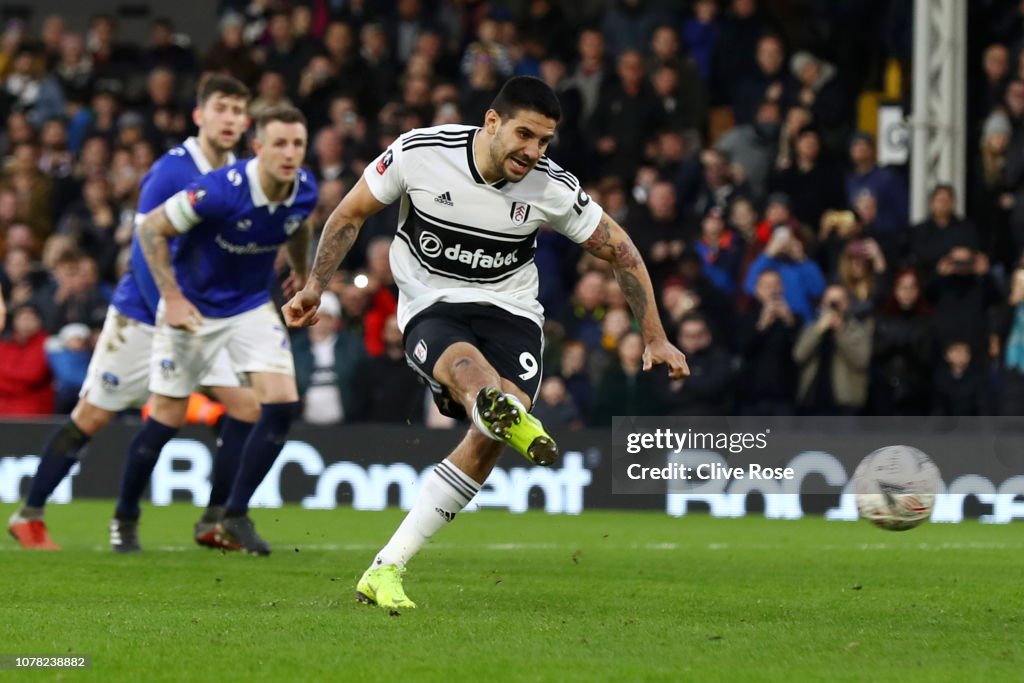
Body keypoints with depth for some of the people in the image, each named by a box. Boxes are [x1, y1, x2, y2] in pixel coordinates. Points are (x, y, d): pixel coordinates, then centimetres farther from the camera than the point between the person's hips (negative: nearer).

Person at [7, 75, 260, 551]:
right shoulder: (171, 171, -18)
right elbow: (145, 251, -19)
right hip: (141, 315, -6)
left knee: (247, 406, -7)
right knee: (91, 417, -1)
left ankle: (215, 521, 4)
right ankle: (29, 516, 13)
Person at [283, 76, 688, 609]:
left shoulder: (554, 190, -7)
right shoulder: (419, 153, -11)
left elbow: (621, 251, 5)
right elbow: (350, 213, 3)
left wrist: (655, 339, 7)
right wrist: (314, 287, 1)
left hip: (509, 311, 2)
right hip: (430, 307, -1)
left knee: (489, 438, -23)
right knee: (467, 366, -38)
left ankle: (385, 569, -18)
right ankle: (511, 420, -76)